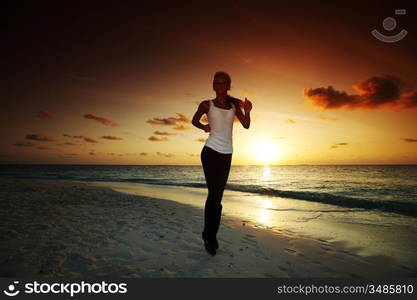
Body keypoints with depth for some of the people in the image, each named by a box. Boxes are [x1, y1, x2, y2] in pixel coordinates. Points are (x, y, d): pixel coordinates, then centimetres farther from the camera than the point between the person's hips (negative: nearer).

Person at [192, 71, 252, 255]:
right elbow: (194, 120, 17)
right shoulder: (207, 105, 3)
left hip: (226, 154, 3)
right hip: (211, 152, -3)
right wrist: (203, 127, -1)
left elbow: (246, 125, 3)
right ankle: (210, 236, 8)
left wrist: (247, 111, -14)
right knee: (214, 195, -8)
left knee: (217, 195, 8)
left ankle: (209, 234, 21)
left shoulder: (234, 105, 9)